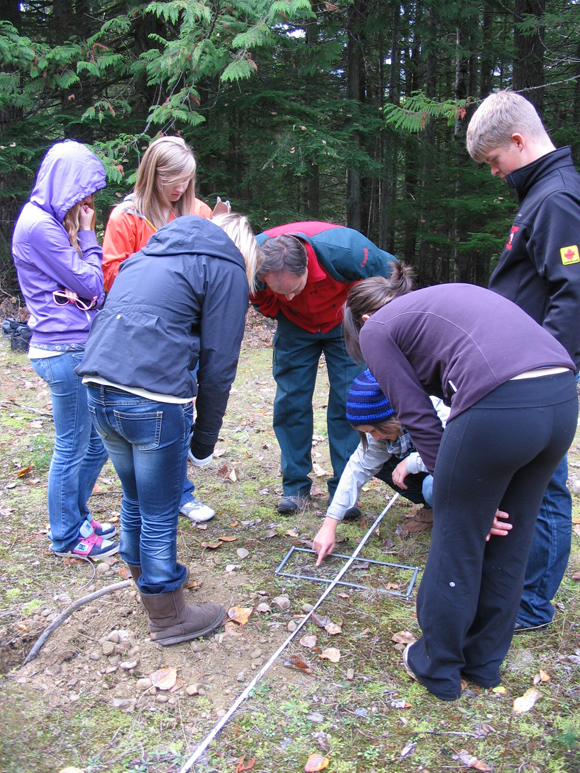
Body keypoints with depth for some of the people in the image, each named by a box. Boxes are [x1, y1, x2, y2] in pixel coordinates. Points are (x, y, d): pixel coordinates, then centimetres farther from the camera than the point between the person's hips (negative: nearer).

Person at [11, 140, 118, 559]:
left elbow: (92, 289, 15)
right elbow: (90, 284, -12)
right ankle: (66, 536, 20)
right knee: (72, 448, 3)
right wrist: (88, 235, -5)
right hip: (63, 350, -10)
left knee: (95, 444, 17)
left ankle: (76, 516, 34)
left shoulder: (53, 220, 16)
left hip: (80, 348, 10)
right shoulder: (39, 225, -15)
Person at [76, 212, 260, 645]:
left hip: (99, 389, 8)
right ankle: (169, 618, 26)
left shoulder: (151, 254, 25)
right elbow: (218, 365, -3)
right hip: (152, 400, -7)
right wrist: (205, 438, 7)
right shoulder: (226, 268, 3)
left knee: (135, 500, 26)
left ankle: (147, 579, 47)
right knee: (160, 515, 9)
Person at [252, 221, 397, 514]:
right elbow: (268, 307, -4)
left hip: (343, 323, -2)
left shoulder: (343, 250, -39)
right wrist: (256, 292, -22)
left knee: (348, 401, -7)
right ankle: (295, 486, 11)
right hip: (295, 325, 2)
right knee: (290, 401, -2)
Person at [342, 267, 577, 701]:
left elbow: (420, 419, 5)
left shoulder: (377, 329, 12)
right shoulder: (441, 300, 32)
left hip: (499, 407, -7)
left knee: (457, 547, 13)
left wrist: (457, 489, 9)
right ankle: (485, 660, 41)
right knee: (509, 540, 22)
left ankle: (437, 667, 33)